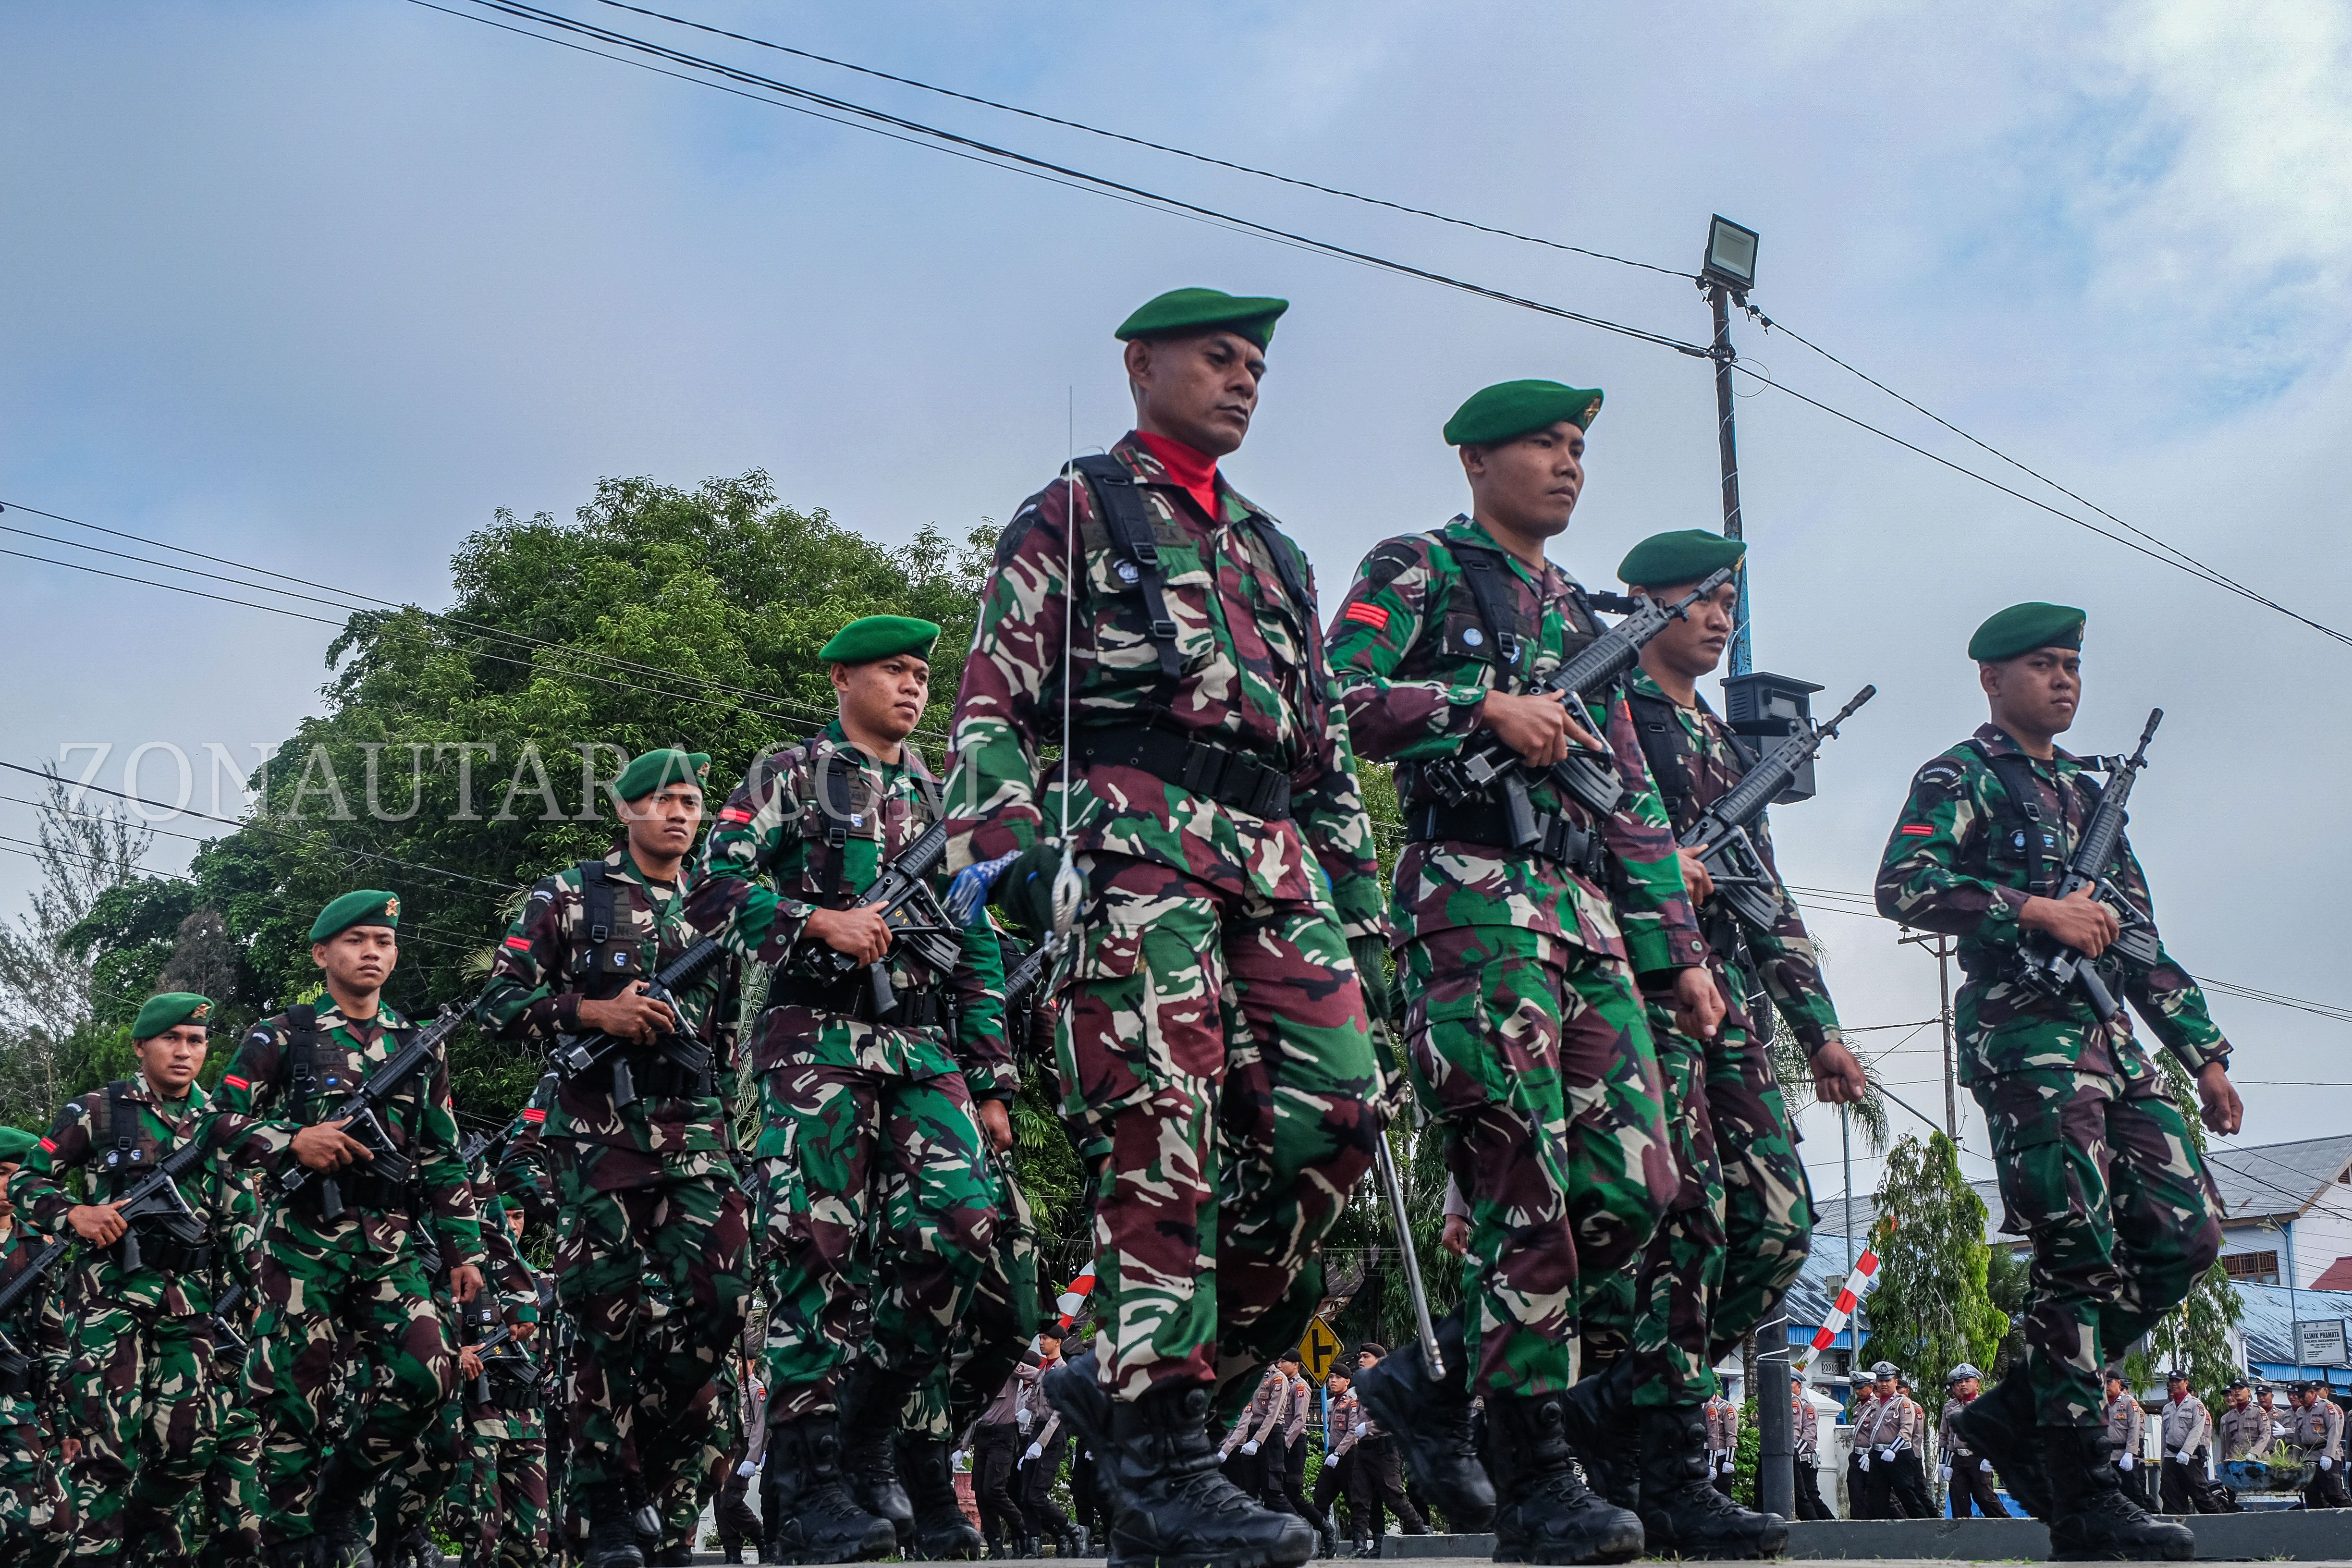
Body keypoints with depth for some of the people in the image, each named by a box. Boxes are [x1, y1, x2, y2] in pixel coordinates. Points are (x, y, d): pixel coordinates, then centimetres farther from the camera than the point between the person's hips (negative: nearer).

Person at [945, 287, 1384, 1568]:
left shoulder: (1274, 550, 32)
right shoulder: (1075, 513, 13)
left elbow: (1326, 739, 31)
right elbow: (993, 695, 3)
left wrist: (1354, 877, 21)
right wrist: (1005, 839, -13)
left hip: (1279, 861, 6)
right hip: (1139, 842, -6)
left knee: (1330, 1116, -10)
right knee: (1164, 1132, -15)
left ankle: (1139, 1376, 2)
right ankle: (1159, 1452, -13)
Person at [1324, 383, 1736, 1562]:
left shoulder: (1581, 618, 28)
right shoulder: (1416, 571, 8)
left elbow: (1635, 805, 25)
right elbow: (1336, 701, -9)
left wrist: (1679, 951, 18)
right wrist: (1486, 709, -15)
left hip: (1591, 919, 7)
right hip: (1472, 899, -7)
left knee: (1634, 1187, -2)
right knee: (1524, 1180, -12)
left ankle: (1439, 1379, 9)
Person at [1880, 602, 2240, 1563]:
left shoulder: (2090, 794, 27)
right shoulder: (1963, 778, 3)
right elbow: (1902, 884, -15)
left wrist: (2206, 1055, 20)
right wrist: (2037, 911, -18)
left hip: (2116, 1045, 8)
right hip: (2026, 1036, -8)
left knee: (2184, 1238, -2)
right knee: (2080, 1250, -12)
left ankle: (2020, 1409, 8)